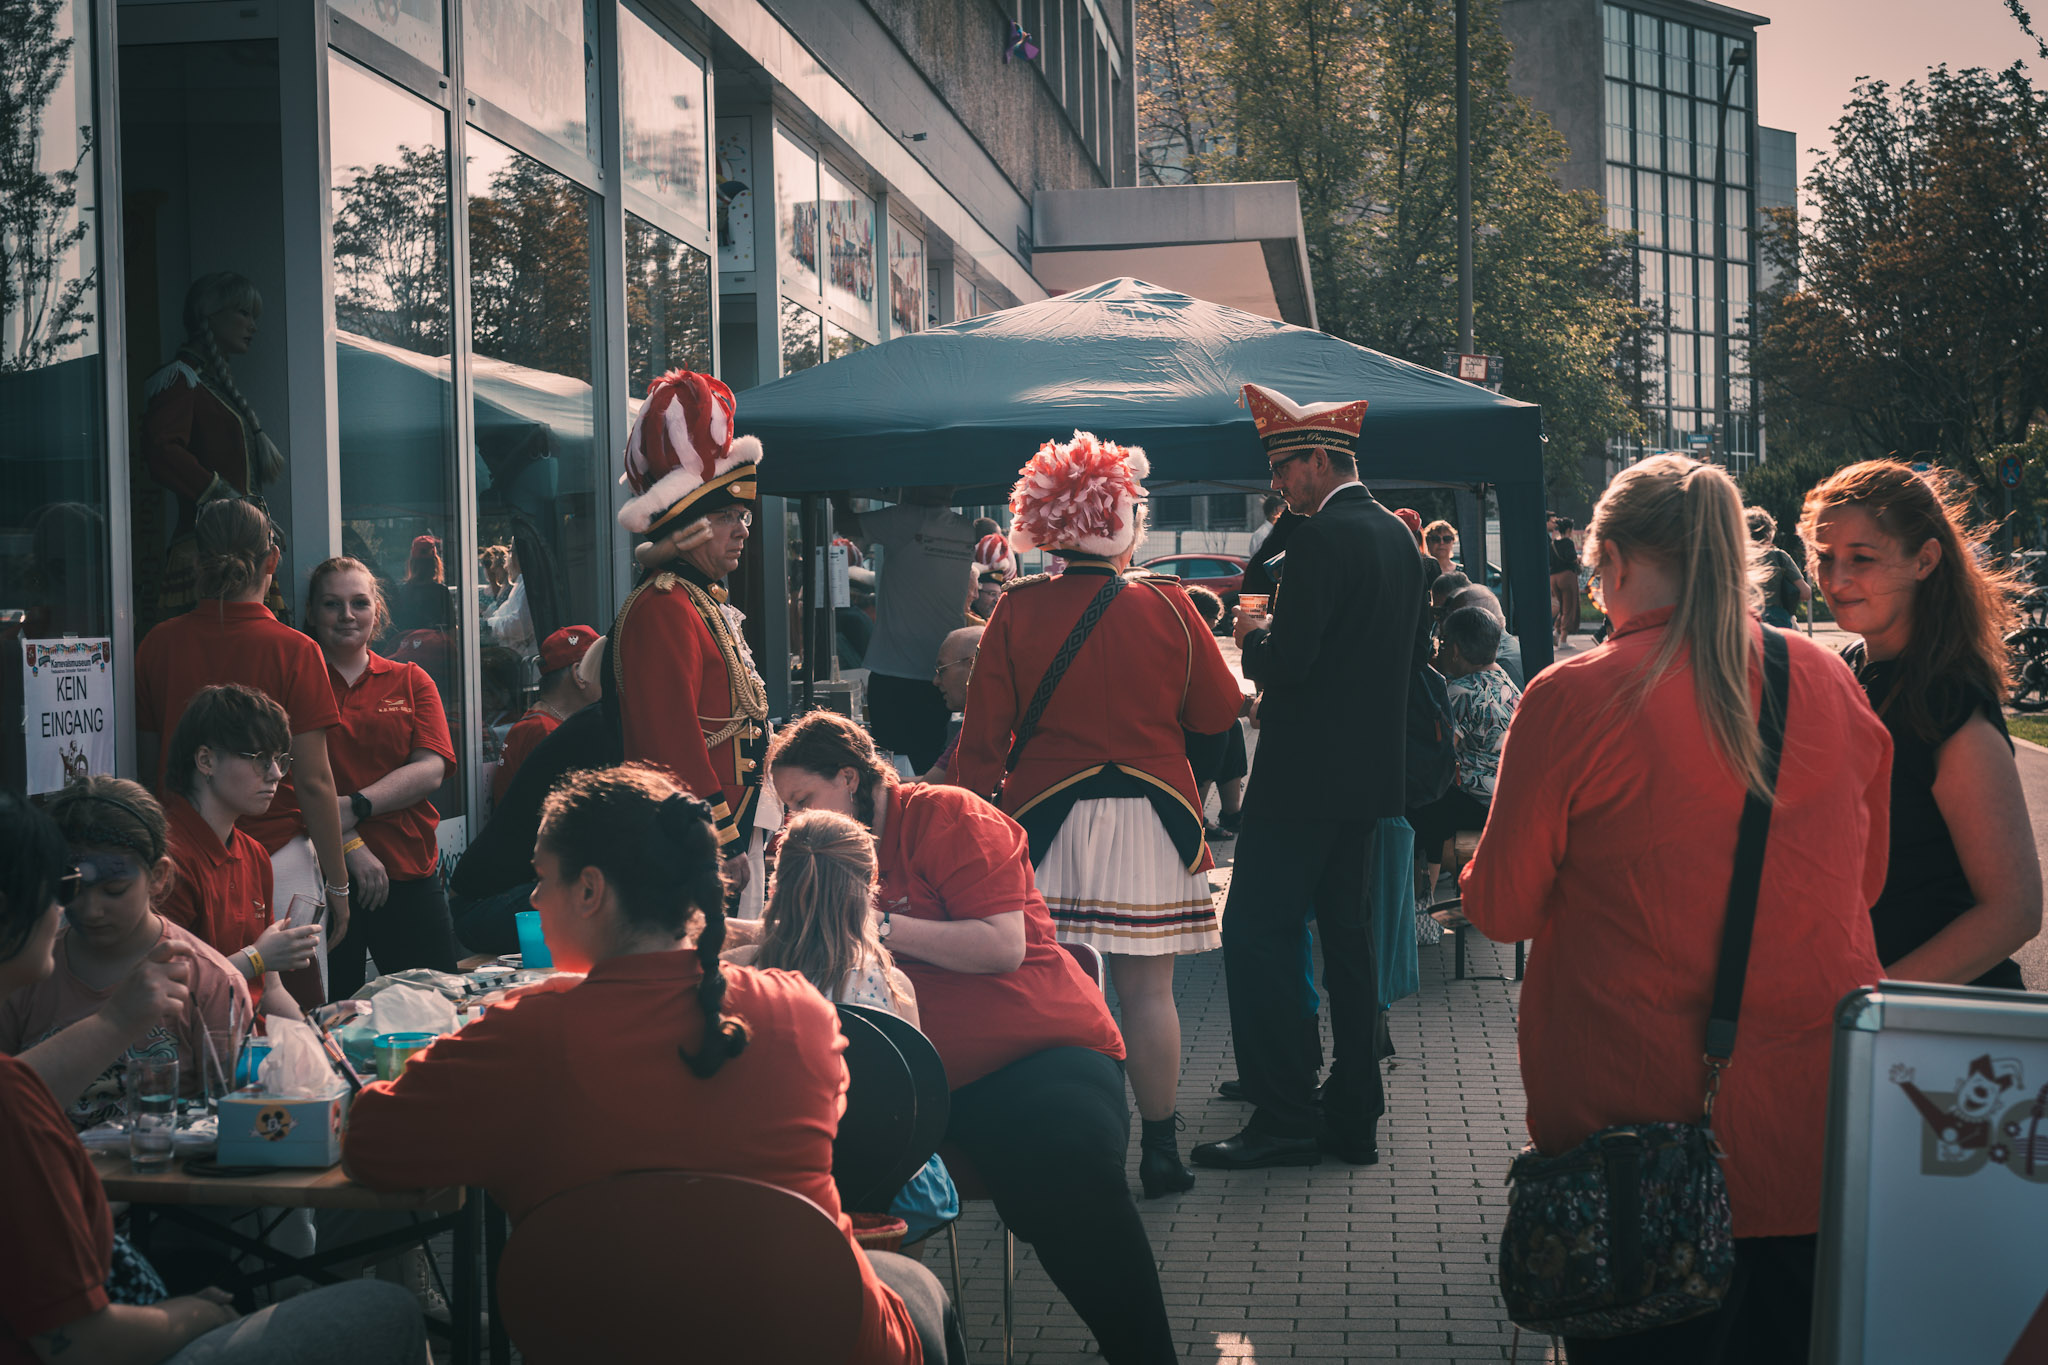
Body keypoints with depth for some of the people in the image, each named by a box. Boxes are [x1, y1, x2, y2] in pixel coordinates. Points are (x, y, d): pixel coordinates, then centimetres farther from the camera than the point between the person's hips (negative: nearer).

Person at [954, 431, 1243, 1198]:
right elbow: (1219, 715, 6)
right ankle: (1161, 1150, 11)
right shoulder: (1168, 609, -4)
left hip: (1045, 819, 0)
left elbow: (982, 737, -3)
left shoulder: (1017, 613, -5)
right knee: (1148, 991, 6)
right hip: (1148, 825, 0)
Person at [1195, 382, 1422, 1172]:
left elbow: (1288, 661, -22)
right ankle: (1354, 1118, 17)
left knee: (1254, 933, -4)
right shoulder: (1397, 535, 12)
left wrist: (1253, 636, -1)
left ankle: (1284, 1119, -5)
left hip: (1307, 773, -9)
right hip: (1369, 771, 9)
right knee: (1346, 934, 13)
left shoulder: (1323, 538, -16)